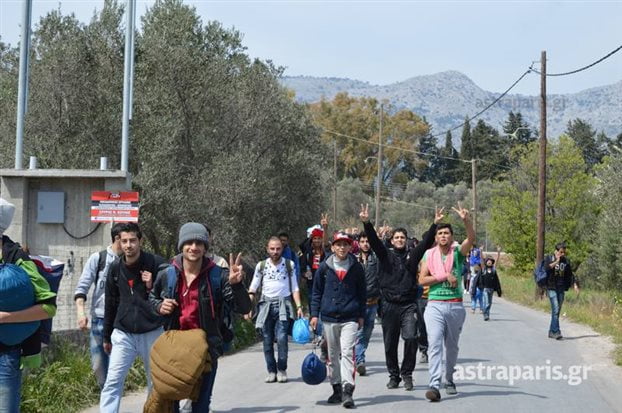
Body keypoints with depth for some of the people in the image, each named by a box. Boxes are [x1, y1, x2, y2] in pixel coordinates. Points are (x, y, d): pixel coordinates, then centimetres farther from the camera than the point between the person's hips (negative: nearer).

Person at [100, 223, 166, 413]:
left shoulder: (157, 264, -7)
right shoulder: (115, 268, 4)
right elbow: (111, 304, 14)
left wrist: (153, 287, -17)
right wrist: (106, 337, 18)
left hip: (152, 333, -2)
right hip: (123, 334, 2)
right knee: (112, 382, -6)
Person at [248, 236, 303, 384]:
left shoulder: (289, 265, 6)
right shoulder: (261, 266, 7)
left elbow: (295, 288, 8)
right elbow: (253, 289, 9)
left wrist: (299, 306, -2)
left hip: (283, 305, -2)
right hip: (266, 305, 2)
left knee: (281, 338, -14)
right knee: (267, 340, 1)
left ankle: (282, 370, -2)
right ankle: (271, 371, 10)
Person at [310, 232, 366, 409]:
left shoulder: (356, 268, 3)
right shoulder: (324, 267, 3)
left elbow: (362, 293, 10)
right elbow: (317, 292, 9)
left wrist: (361, 315, 8)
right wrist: (315, 314, 4)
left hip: (350, 318, -2)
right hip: (329, 317, 2)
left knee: (347, 352, -13)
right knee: (332, 355, 10)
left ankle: (347, 391, -16)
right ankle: (336, 389, 22)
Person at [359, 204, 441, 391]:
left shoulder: (412, 256, 11)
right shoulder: (385, 255, 9)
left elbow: (427, 242, 1)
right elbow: (373, 240, -6)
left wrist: (435, 224, -12)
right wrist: (366, 223, -21)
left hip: (408, 305, 0)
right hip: (389, 305, 0)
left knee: (411, 338, -15)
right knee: (390, 344, 5)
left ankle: (407, 374, 0)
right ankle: (394, 375, 20)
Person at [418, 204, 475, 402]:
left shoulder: (458, 252, 2)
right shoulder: (429, 254, 4)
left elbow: (471, 238, -19)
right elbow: (422, 280, -4)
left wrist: (466, 220, -35)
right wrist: (444, 276, -13)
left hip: (455, 305, 1)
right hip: (435, 305, -1)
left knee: (452, 346, 13)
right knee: (434, 345, -13)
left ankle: (449, 380, 29)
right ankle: (434, 385, -21)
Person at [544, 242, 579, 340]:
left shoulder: (566, 261, 10)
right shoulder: (549, 258, -1)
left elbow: (570, 274, 14)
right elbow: (546, 268, -19)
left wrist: (575, 284, 3)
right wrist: (556, 261, -16)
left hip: (561, 289, 5)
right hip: (551, 288, -5)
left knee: (557, 311, 8)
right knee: (555, 310, -15)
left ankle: (551, 332, 17)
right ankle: (556, 332, -16)